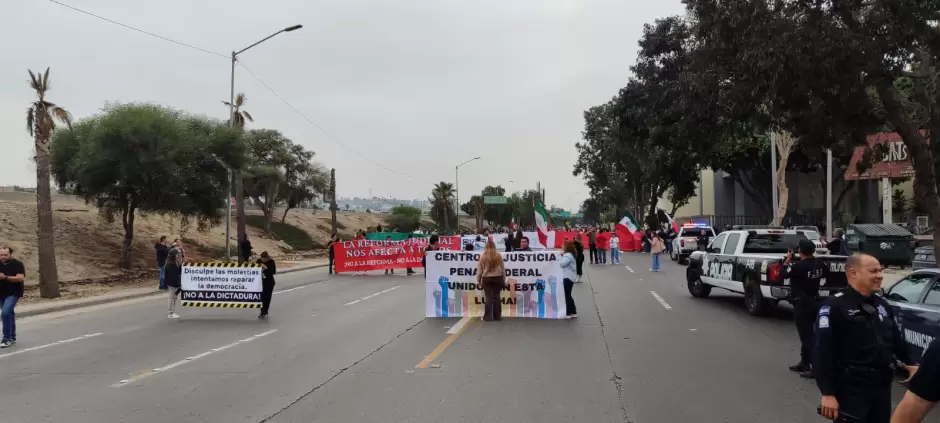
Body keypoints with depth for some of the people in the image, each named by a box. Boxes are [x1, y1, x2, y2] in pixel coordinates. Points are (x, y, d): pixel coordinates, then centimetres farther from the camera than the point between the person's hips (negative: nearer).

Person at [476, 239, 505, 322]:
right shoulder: (499, 256, 0)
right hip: (498, 278, 2)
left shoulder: (482, 256, -6)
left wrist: (478, 280, 9)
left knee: (488, 297, 1)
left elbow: (479, 270, -2)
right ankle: (497, 316, 12)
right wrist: (504, 280, 14)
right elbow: (503, 269, 6)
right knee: (496, 296, 8)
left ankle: (488, 316, 2)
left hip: (487, 278, -2)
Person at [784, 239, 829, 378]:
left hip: (802, 304, -8)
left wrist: (787, 260, 3)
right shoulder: (819, 264, 1)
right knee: (807, 333, 18)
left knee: (807, 335, -4)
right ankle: (804, 363, 27)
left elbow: (784, 274, -9)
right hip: (815, 302, 8)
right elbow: (826, 272, 22)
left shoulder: (799, 266, -21)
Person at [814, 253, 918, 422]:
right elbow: (822, 352, -20)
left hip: (882, 385, 8)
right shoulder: (835, 306, -16)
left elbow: (895, 339, 27)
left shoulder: (882, 305, 10)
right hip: (852, 389, -8)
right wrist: (828, 393, -23)